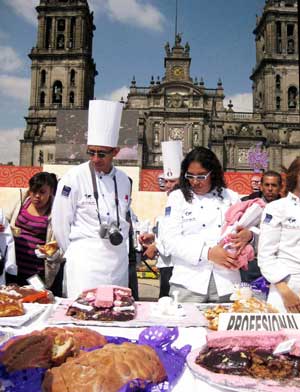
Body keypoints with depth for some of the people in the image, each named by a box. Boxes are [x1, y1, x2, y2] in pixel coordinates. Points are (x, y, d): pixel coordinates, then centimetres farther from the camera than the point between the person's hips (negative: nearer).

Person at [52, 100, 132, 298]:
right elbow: (61, 223, -5)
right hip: (86, 263, -5)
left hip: (119, 263, 5)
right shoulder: (74, 178, -9)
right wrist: (75, 253, 4)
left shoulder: (124, 180, 6)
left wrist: (121, 250, 14)